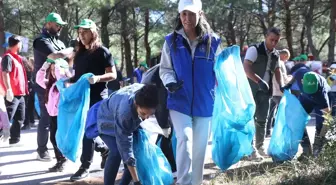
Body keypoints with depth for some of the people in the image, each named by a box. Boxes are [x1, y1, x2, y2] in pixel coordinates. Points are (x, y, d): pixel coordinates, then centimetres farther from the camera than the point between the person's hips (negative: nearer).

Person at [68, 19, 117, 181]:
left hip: (96, 96, -7)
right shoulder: (79, 53, 14)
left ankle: (85, 167, -1)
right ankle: (105, 149, 31)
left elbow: (113, 75, -8)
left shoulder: (102, 52, -5)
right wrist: (68, 82, 2)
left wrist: (97, 78, -25)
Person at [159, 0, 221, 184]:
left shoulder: (212, 41, -2)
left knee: (200, 146, 10)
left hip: (204, 104, 1)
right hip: (179, 103, -1)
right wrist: (170, 83, -15)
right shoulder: (171, 41, -1)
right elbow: (165, 69, 5)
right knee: (185, 138, -20)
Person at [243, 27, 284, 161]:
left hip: (265, 91, 7)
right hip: (251, 90, -7)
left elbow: (276, 70, 22)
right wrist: (259, 81, -36)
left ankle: (260, 146, 23)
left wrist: (282, 85, 6)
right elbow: (246, 68, -25)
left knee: (262, 119, 12)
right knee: (250, 119, -6)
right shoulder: (255, 49, -13)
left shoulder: (275, 54, 9)